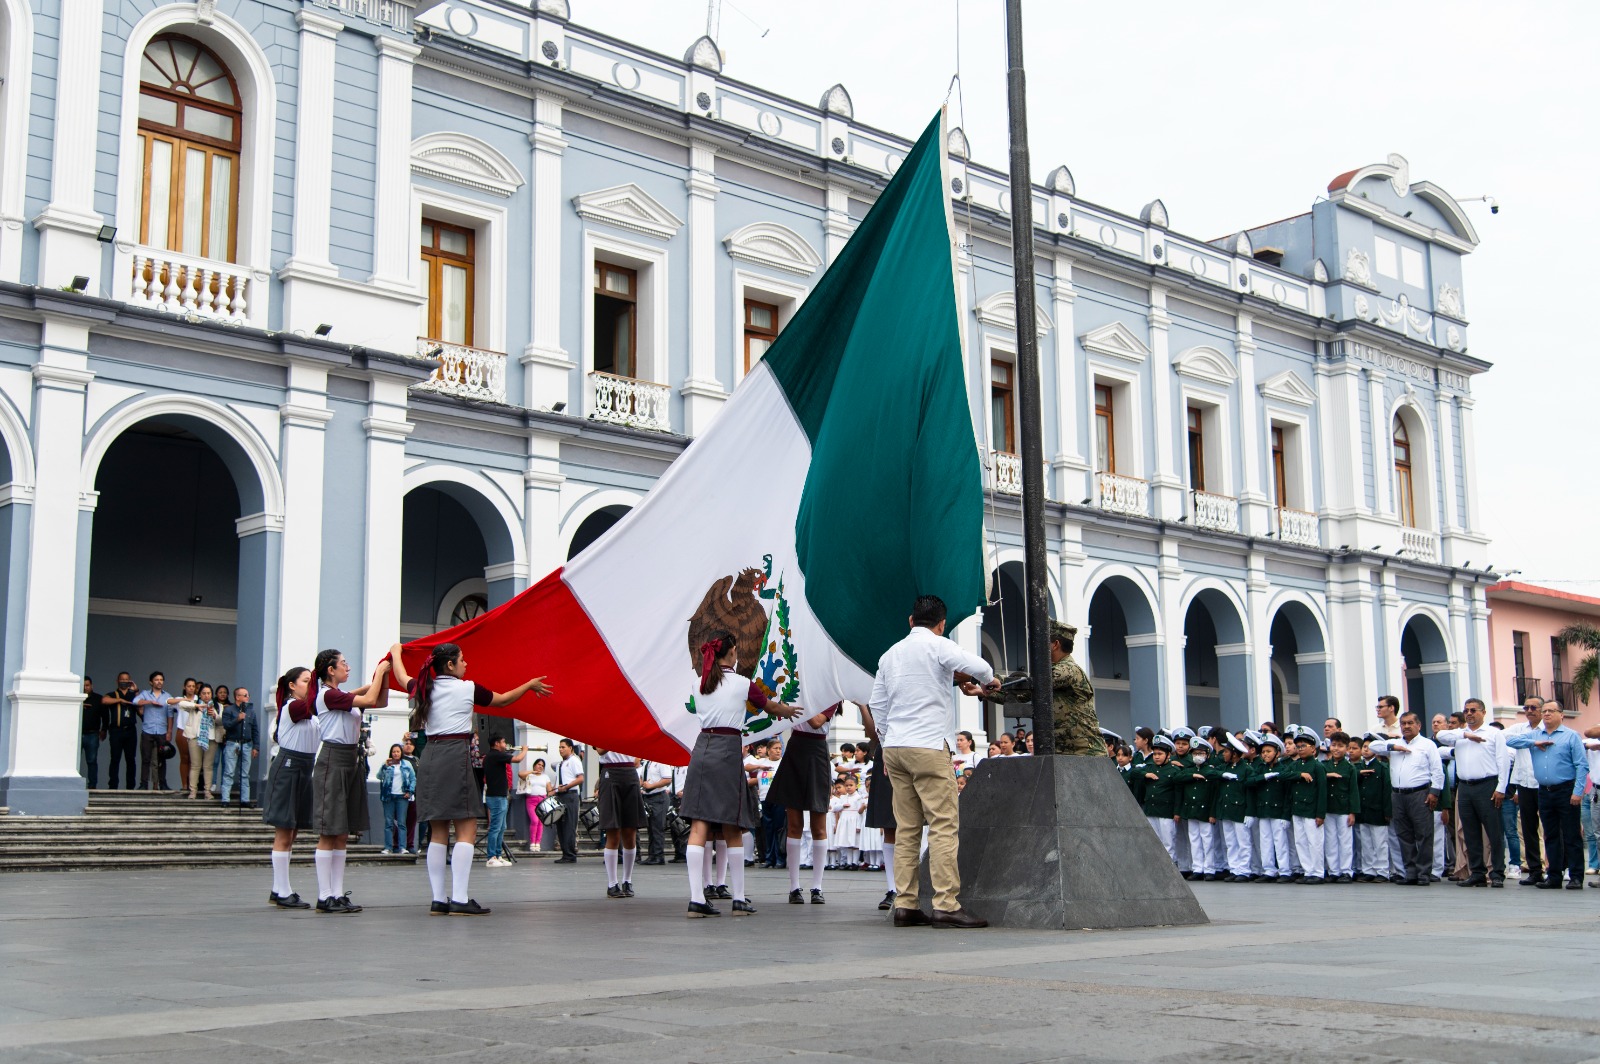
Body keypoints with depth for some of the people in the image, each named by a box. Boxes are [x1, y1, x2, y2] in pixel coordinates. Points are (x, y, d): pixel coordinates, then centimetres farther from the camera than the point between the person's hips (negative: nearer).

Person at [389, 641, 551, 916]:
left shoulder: (424, 688, 10)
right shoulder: (468, 688, -2)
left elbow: (402, 678, 33)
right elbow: (503, 700, 13)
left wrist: (395, 654, 52)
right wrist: (530, 685, 29)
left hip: (429, 757, 6)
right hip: (456, 756, -6)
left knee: (438, 832, 9)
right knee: (466, 831, -5)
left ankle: (438, 900, 7)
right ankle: (460, 900, -13)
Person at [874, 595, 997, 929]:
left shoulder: (890, 654, 16)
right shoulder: (936, 645, -4)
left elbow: (876, 704, 19)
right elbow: (979, 667, -15)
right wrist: (987, 683, 7)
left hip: (894, 747, 7)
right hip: (927, 745, -7)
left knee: (906, 829, 8)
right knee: (944, 825, -6)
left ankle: (905, 905, 6)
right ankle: (946, 905, -11)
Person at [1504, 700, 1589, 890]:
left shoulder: (1571, 736, -1)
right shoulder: (1534, 735, 13)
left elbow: (1582, 765, -6)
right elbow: (1509, 740, 5)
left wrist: (1578, 791, -14)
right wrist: (1534, 744, -5)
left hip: (1566, 791, -5)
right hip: (1545, 792, 5)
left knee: (1571, 836, -3)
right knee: (1551, 836, 9)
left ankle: (1576, 877, 0)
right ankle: (1554, 876, 14)